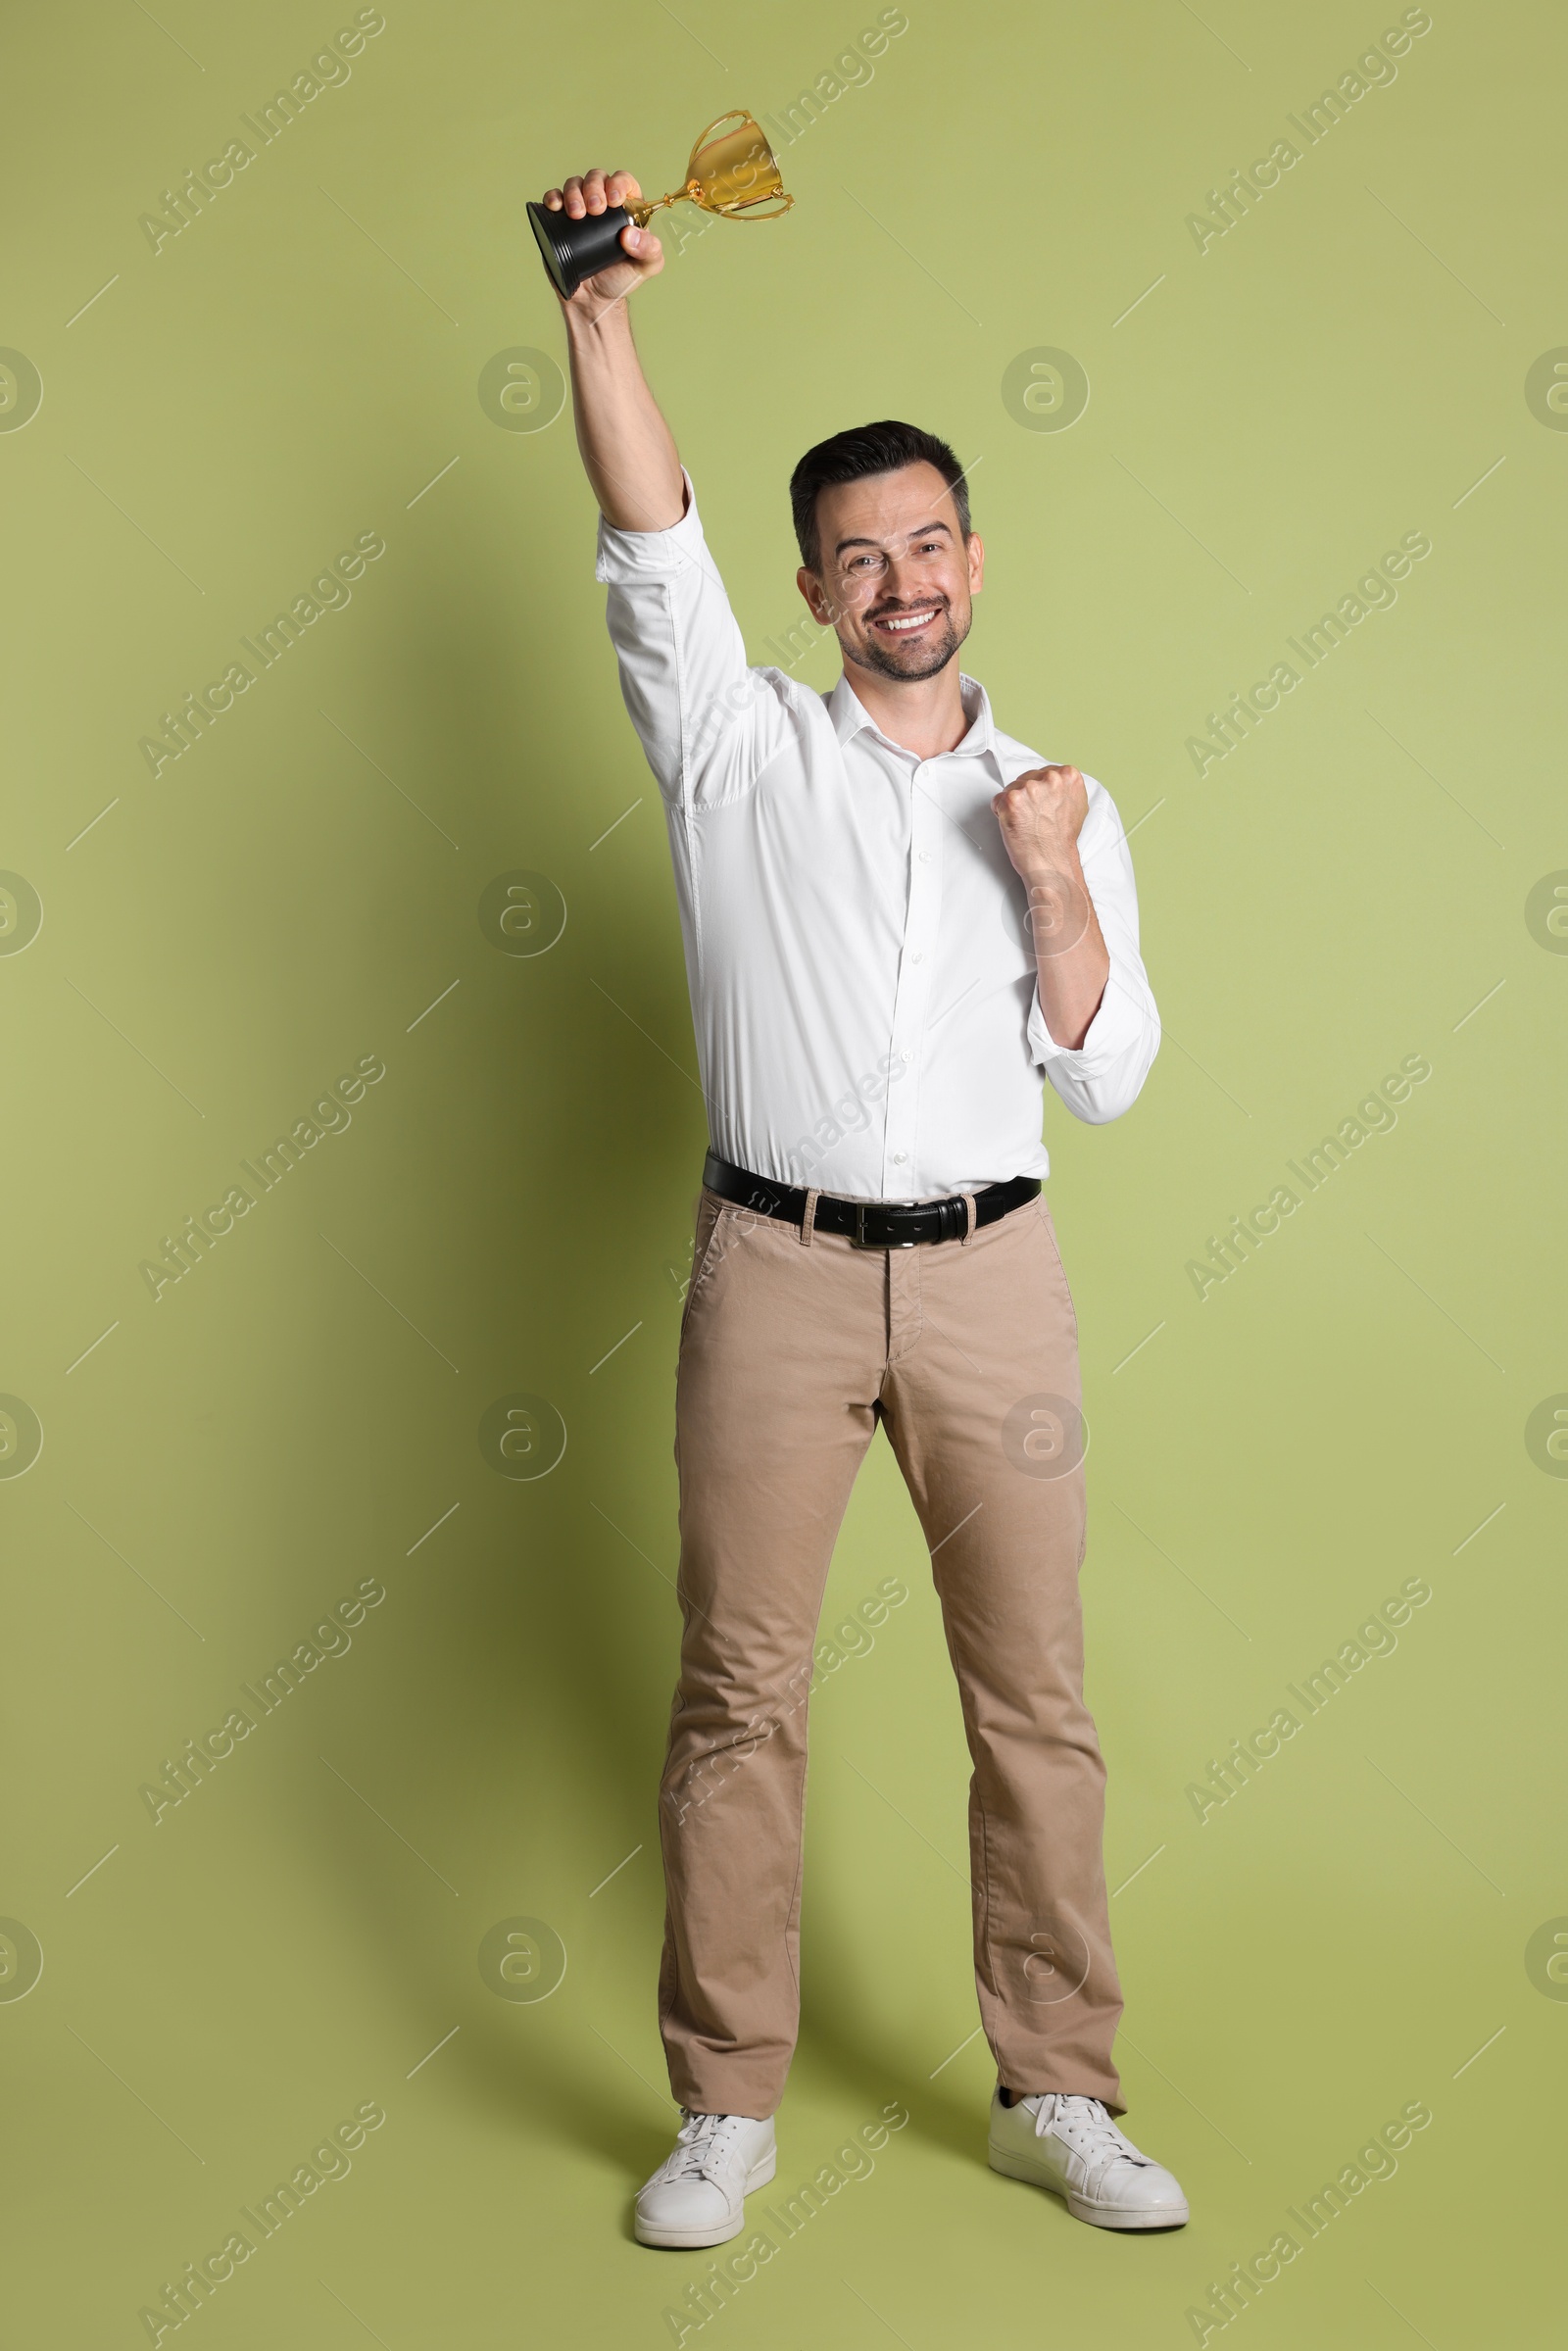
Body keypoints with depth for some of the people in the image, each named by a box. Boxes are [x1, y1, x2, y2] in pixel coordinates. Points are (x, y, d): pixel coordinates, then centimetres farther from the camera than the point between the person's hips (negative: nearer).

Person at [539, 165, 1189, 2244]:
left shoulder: (1063, 804, 11)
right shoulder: (739, 749, 7)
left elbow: (1108, 1079, 6)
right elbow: (653, 541, -7)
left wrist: (1058, 885, -7)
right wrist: (603, 314, -19)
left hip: (992, 1274, 2)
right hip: (777, 1271, -2)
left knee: (1037, 1695, 5)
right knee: (740, 1693, 1)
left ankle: (1056, 2092, 19)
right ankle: (728, 2109, 14)